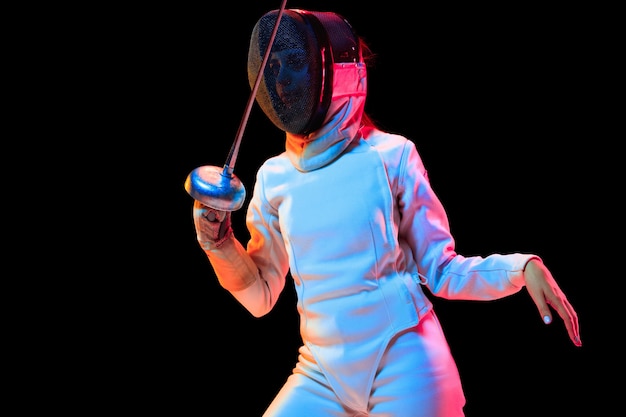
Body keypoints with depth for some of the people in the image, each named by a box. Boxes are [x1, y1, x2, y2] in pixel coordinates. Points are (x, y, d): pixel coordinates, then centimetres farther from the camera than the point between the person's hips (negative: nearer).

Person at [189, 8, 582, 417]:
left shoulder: (389, 156, -6)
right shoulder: (274, 177, 5)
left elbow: (442, 271, -2)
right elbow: (261, 296, 11)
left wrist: (521, 268, -18)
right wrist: (220, 241, -6)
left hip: (403, 369, -4)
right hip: (324, 376, 4)